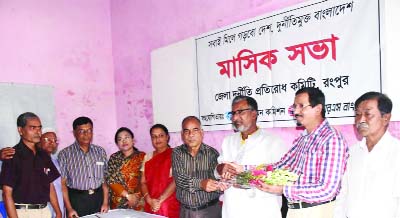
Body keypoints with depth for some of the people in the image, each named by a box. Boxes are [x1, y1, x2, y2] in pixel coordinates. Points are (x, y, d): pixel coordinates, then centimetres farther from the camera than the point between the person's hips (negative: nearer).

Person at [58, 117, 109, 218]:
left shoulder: (100, 151, 6)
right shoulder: (65, 154, -4)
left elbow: (105, 179, 7)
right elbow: (62, 183, -5)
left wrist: (105, 202, 1)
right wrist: (69, 208, -10)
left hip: (98, 198, 3)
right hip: (77, 200, -3)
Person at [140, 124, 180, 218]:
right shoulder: (147, 157, 9)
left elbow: (176, 181, -13)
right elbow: (143, 182, 5)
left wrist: (160, 200, -15)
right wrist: (149, 200, -9)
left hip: (169, 207, -4)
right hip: (150, 207, 4)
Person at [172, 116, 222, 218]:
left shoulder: (212, 153, -7)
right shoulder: (177, 153, -3)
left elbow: (217, 181, -11)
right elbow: (179, 179, -16)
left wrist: (220, 186, -35)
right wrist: (201, 184, -32)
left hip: (210, 210, -1)